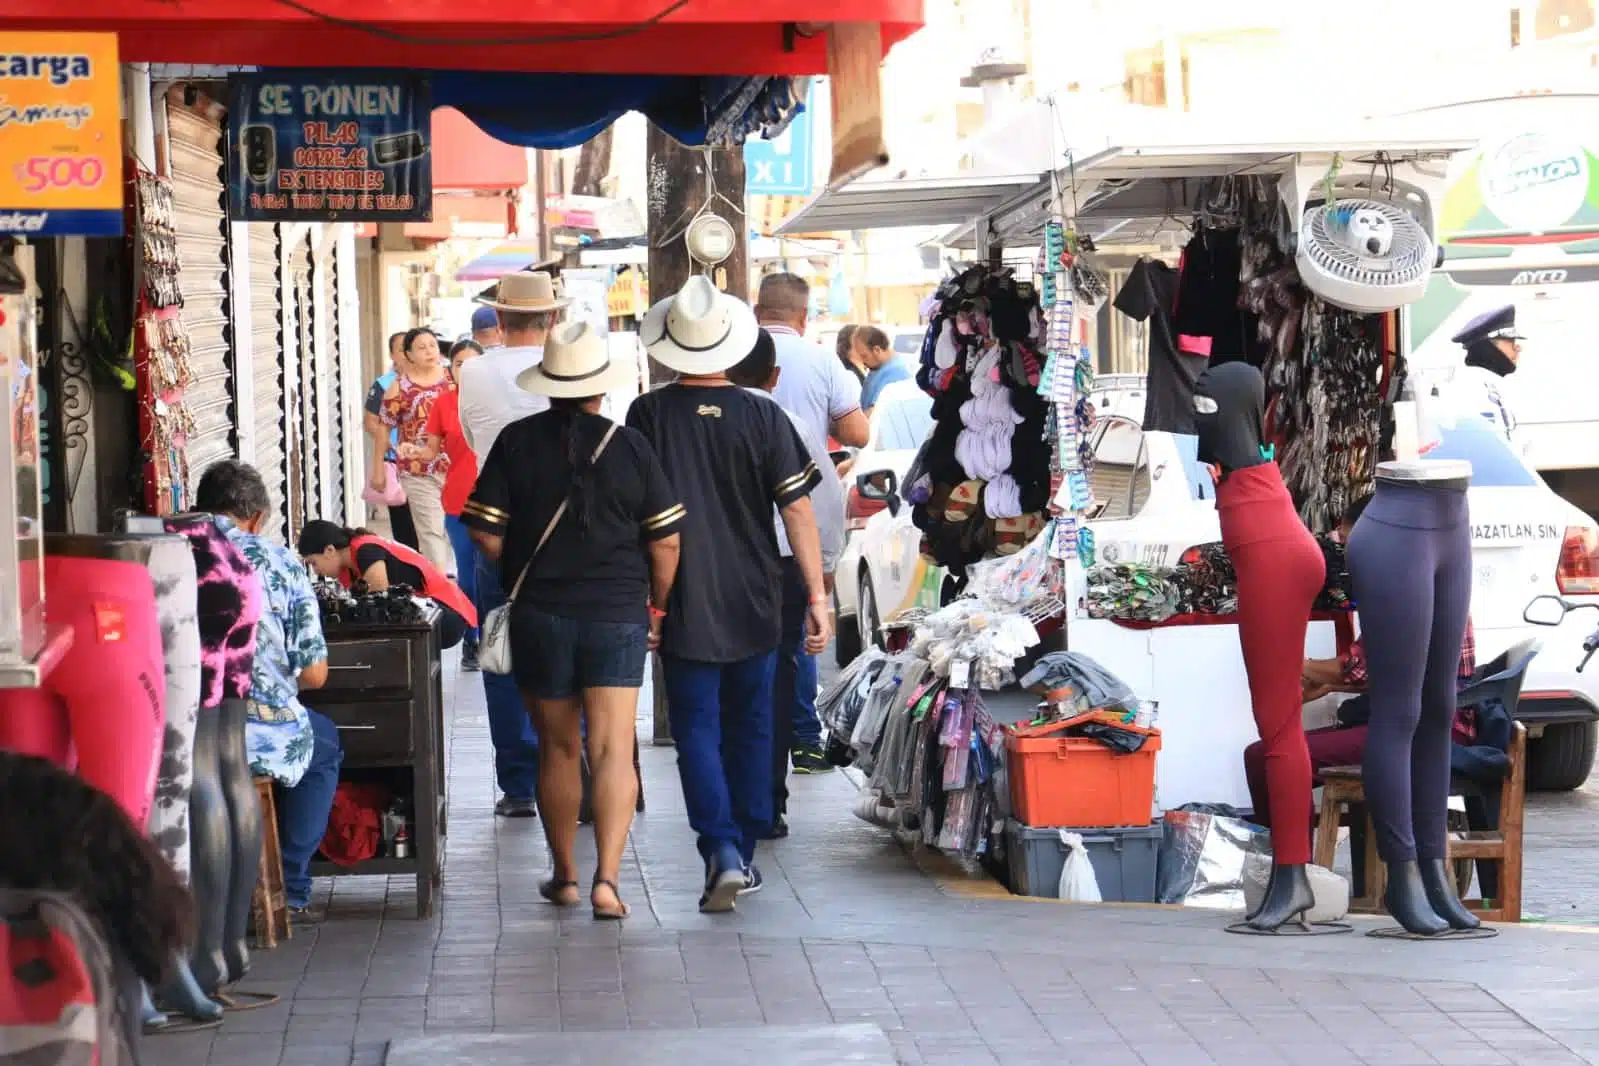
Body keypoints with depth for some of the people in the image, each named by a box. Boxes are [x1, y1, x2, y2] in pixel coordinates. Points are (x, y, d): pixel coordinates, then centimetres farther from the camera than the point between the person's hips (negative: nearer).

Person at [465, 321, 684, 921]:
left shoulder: (517, 442, -4)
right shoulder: (629, 447, -5)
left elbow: (487, 534, -6)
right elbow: (666, 540, -3)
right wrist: (657, 605, 12)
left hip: (540, 616, 1)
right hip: (617, 616, -1)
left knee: (558, 749, 15)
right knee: (613, 749, -2)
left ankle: (565, 877, 25)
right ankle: (607, 878, -15)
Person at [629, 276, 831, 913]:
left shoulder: (648, 415, -6)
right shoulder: (762, 417, -5)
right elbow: (797, 509, -7)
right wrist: (817, 597, -3)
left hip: (684, 604, -1)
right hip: (754, 604, 2)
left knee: (697, 729, 2)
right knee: (751, 726, 15)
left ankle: (723, 851, -16)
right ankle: (745, 855, 21)